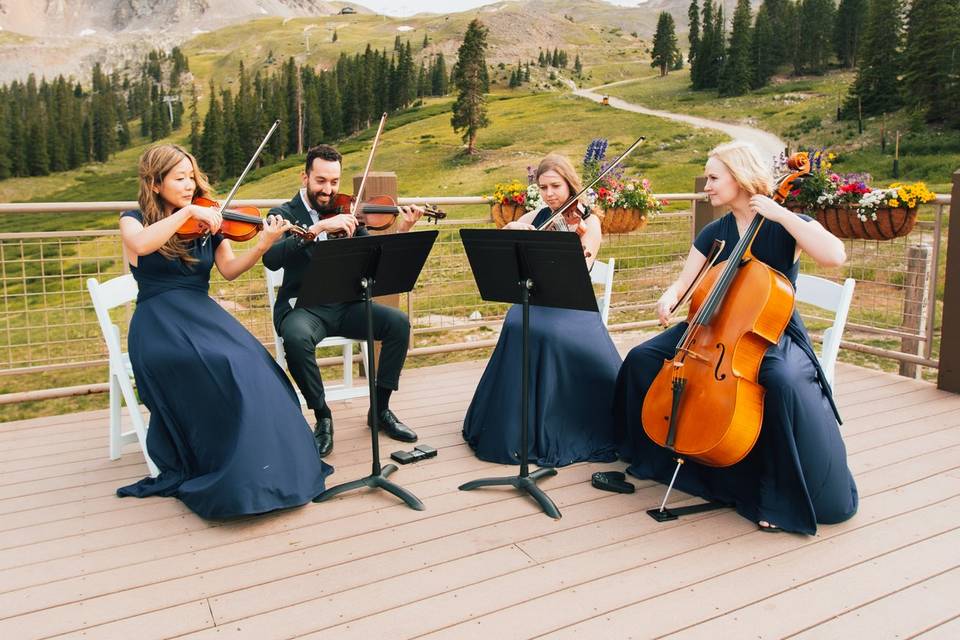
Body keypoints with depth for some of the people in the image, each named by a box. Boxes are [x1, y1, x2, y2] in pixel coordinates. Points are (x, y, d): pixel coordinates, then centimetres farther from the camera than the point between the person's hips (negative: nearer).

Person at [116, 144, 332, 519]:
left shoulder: (208, 223, 11)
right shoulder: (135, 220, 3)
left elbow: (229, 270, -1)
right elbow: (140, 245, -23)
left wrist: (262, 246, -17)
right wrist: (188, 211, -25)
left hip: (202, 313, 4)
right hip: (157, 323, -3)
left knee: (252, 363, -28)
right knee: (223, 365, -32)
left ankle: (262, 467, -21)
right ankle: (230, 474, -20)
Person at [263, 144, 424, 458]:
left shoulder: (346, 212, 9)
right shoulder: (284, 214, -1)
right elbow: (270, 258, -22)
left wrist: (401, 231, -16)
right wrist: (320, 227, -30)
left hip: (345, 305, 4)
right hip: (302, 306, -3)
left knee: (398, 322, -19)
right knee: (296, 337, -36)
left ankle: (381, 409, -3)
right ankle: (323, 417, -13)